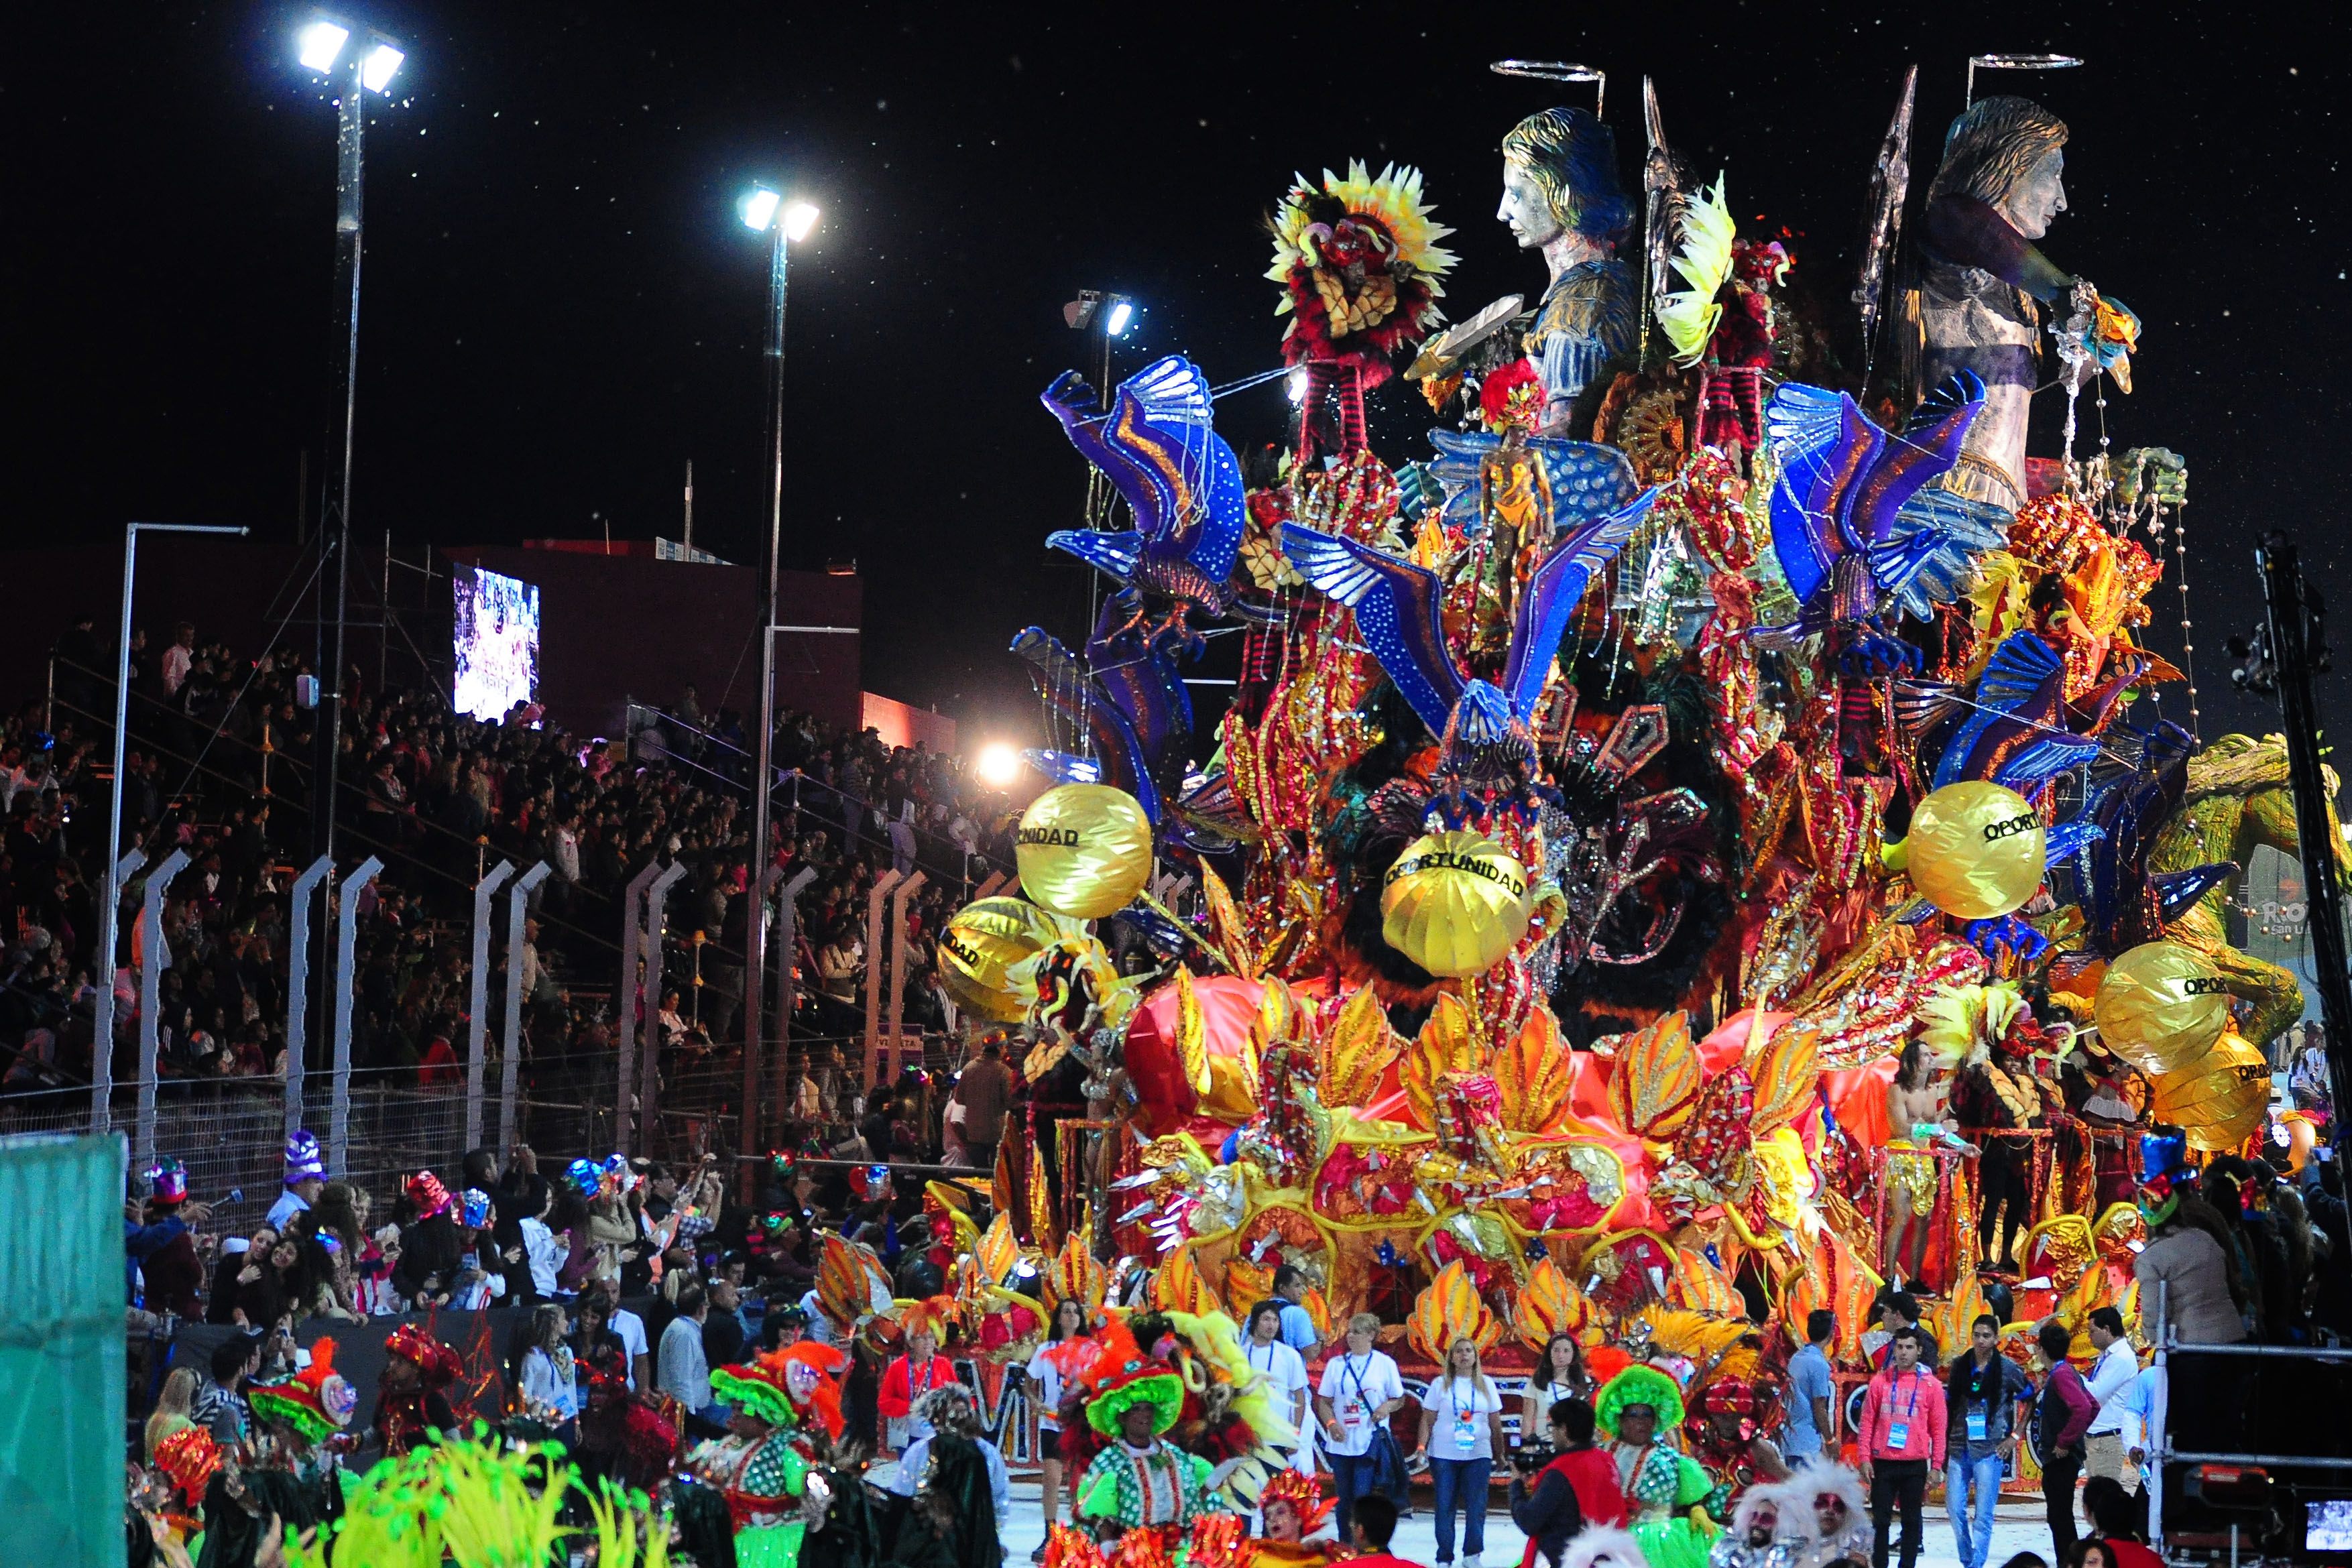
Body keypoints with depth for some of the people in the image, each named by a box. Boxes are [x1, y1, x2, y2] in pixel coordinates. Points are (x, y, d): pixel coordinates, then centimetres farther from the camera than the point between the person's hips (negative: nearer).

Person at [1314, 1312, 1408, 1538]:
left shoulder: (1385, 1364, 4)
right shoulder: (1336, 1364, 9)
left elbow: (1399, 1400, 11)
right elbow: (1323, 1401, 9)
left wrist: (1387, 1406, -11)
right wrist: (1331, 1423, -10)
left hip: (1371, 1443, -3)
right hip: (1341, 1443, 3)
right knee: (1345, 1500, 7)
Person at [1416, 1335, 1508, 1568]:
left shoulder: (1486, 1385, 9)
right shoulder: (1440, 1384, 4)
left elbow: (1496, 1423, 13)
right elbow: (1427, 1420, 2)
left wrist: (1500, 1453, 13)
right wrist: (1422, 1446, -10)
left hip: (1478, 1455, 1)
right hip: (1444, 1455, -1)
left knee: (1476, 1505, -6)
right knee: (1445, 1507, 2)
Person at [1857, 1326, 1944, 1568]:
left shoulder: (1930, 1385, 2)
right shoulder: (1880, 1381, 4)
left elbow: (1938, 1429, 3)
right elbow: (1867, 1422, 5)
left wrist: (1936, 1466, -1)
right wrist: (1865, 1459, -2)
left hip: (1915, 1465, -1)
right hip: (1883, 1464, 1)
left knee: (1912, 1520, 5)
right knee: (1880, 1519, 4)